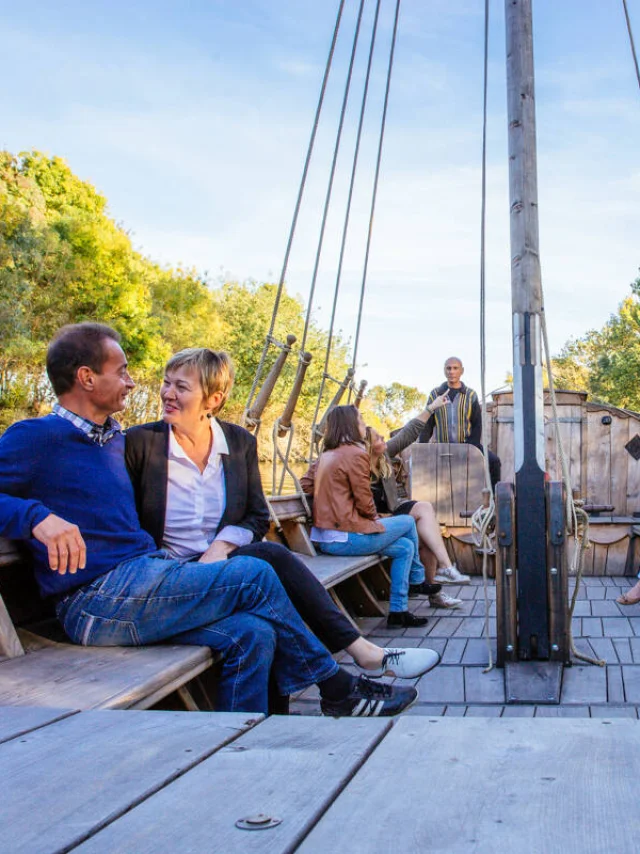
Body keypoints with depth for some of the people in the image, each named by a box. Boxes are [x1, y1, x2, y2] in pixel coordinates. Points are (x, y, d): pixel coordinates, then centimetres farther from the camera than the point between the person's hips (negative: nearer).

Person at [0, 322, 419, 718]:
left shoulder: (114, 438, 22)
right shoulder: (35, 438, -3)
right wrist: (37, 516, -28)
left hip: (143, 577, 8)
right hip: (99, 601, -8)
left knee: (253, 634, -15)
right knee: (254, 575, -14)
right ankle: (338, 687, 2)